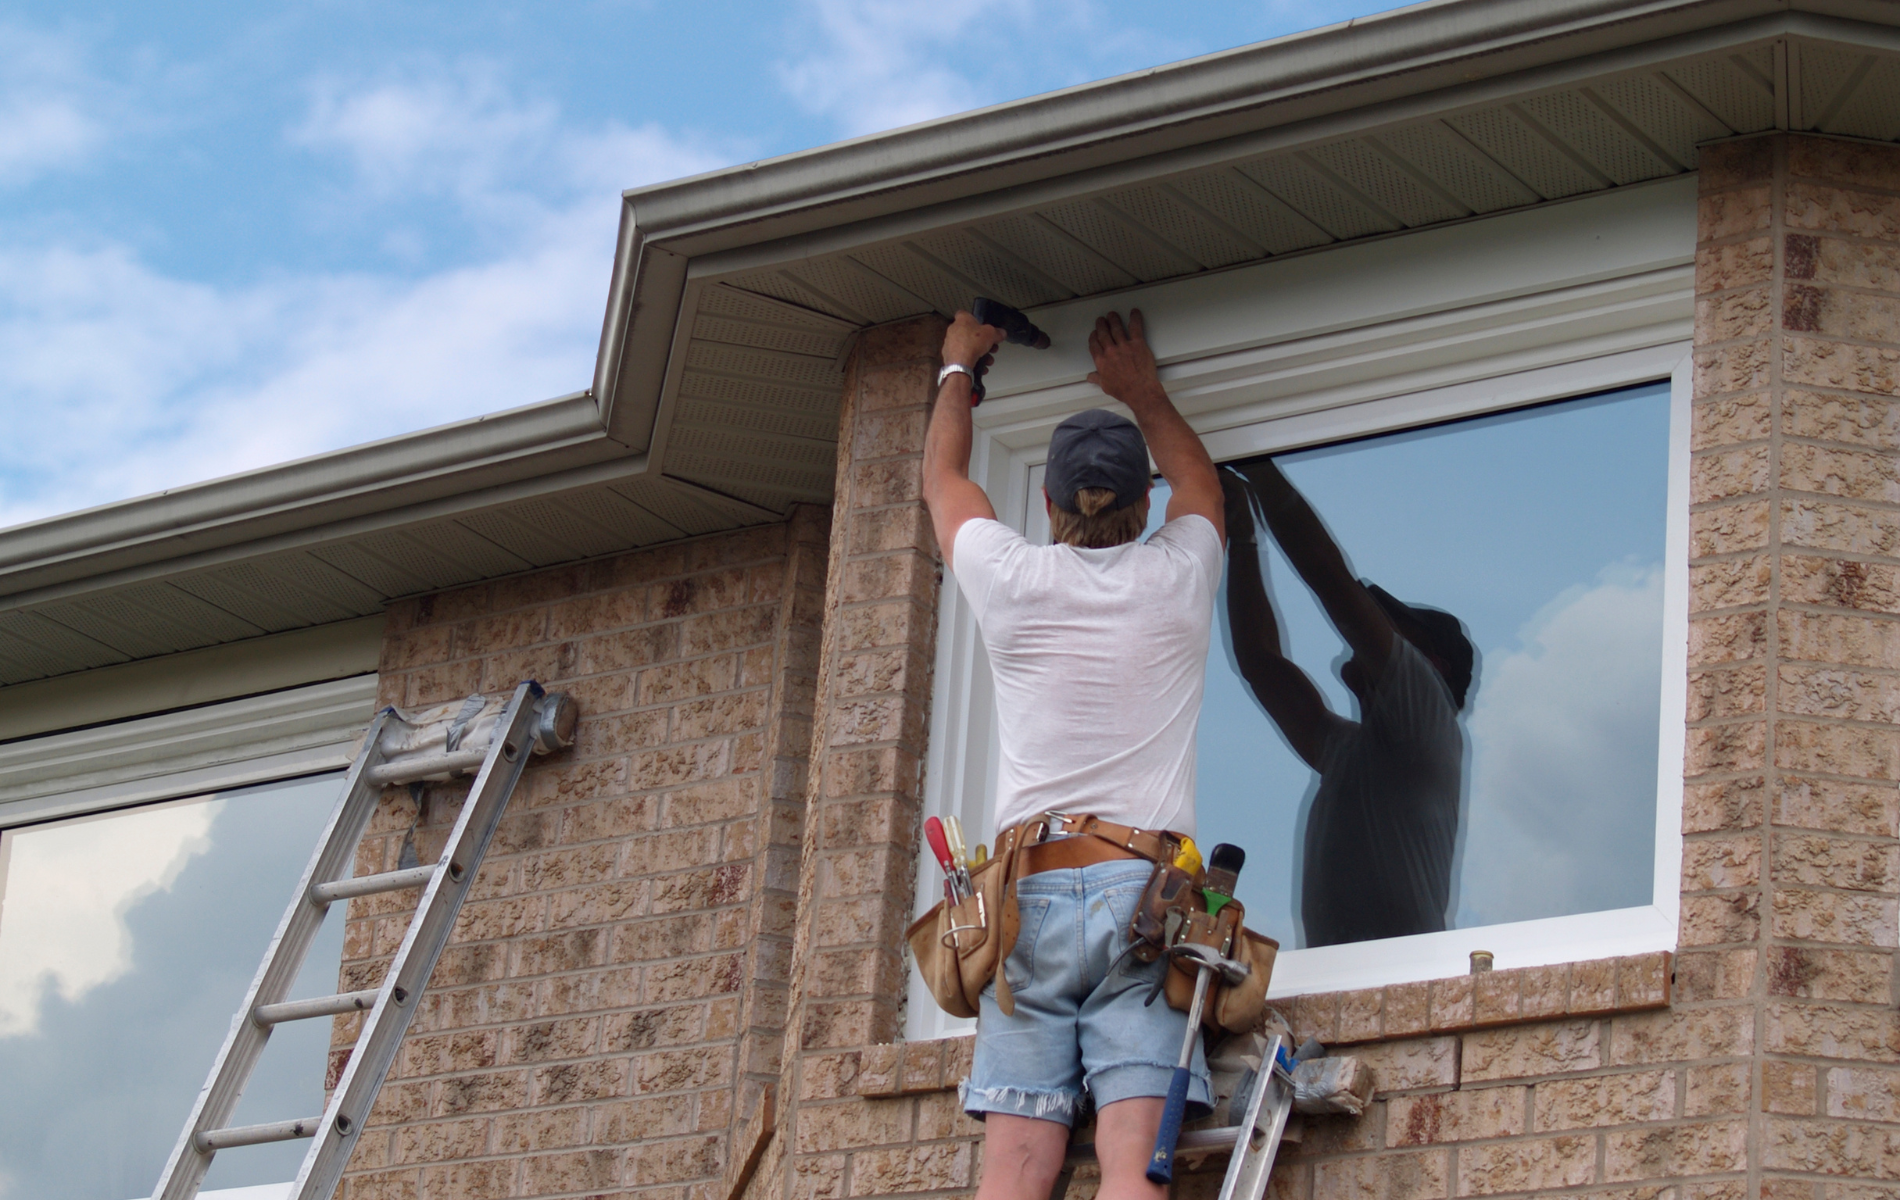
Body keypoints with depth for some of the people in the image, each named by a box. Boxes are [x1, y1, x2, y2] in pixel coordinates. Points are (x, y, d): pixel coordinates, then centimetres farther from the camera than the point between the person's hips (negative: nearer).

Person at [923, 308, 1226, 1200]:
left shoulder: (1011, 581, 7)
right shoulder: (1176, 578, 8)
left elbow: (943, 478, 29)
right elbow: (1197, 479, 33)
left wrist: (959, 366, 45)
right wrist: (1142, 391, 48)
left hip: (1029, 896, 0)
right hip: (1144, 888, 0)